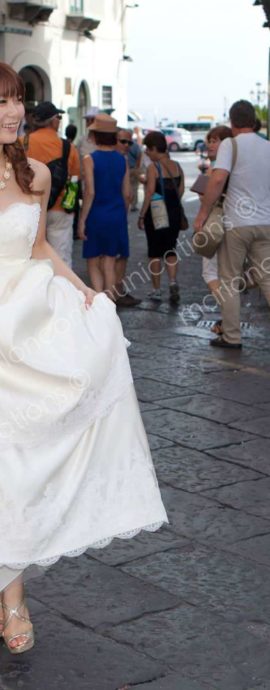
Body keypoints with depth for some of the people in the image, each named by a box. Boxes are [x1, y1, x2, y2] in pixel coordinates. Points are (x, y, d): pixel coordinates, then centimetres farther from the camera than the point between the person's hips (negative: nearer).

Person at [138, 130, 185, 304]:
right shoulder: (177, 166, 5)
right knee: (170, 249, 13)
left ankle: (157, 290, 9)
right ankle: (173, 282, -7)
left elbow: (150, 193, -16)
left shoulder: (153, 167, -12)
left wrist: (142, 215, -10)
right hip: (174, 212, 5)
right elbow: (181, 190, 6)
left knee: (155, 251, 5)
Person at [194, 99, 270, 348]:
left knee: (230, 281, 6)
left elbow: (218, 179, -18)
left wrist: (203, 213, -13)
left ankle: (231, 337, 9)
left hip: (237, 223, -4)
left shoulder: (230, 144, -7)